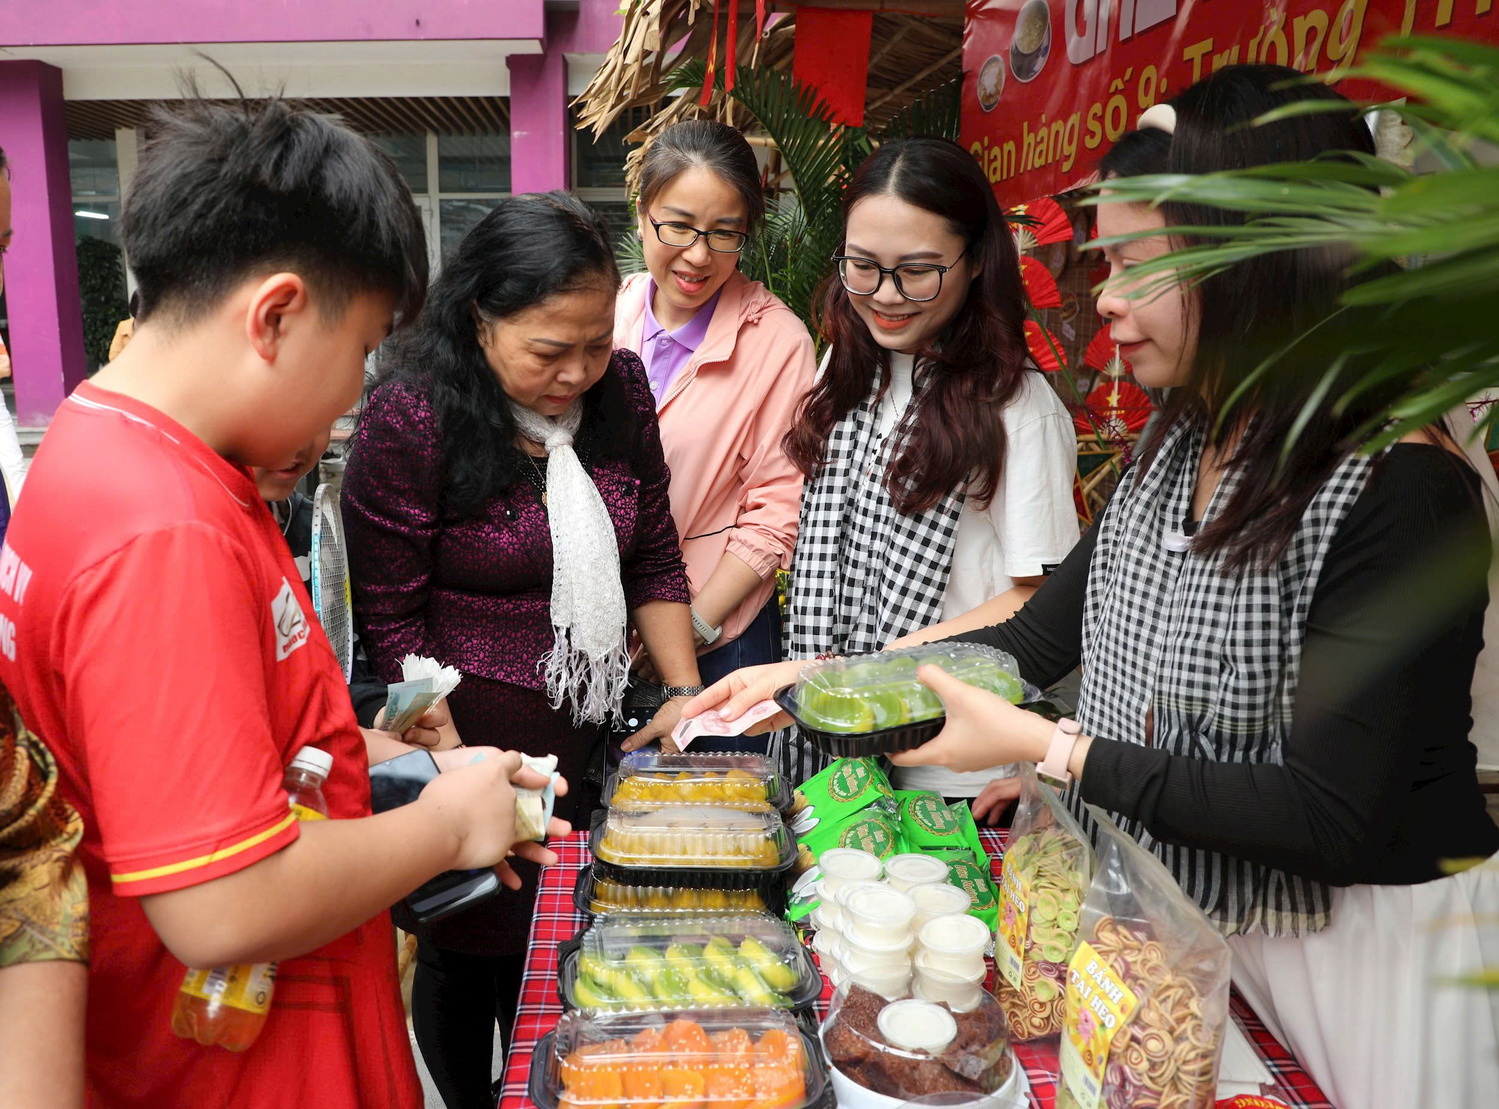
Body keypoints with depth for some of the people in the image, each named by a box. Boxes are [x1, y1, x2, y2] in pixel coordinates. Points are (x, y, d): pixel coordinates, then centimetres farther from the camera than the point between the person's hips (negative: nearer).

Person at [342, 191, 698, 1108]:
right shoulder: (414, 415, -17)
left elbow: (654, 559, 6)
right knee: (468, 959, 14)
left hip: (587, 737, 5)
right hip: (473, 738, -4)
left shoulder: (620, 387, -1)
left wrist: (684, 691, 0)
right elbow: (389, 617, -14)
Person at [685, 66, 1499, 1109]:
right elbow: (1040, 635, 3)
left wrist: (1046, 747, -25)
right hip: (1184, 922, 7)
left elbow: (1330, 819, -26)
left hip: (1364, 942, -6)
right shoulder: (1178, 450, -1)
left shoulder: (1401, 495, -25)